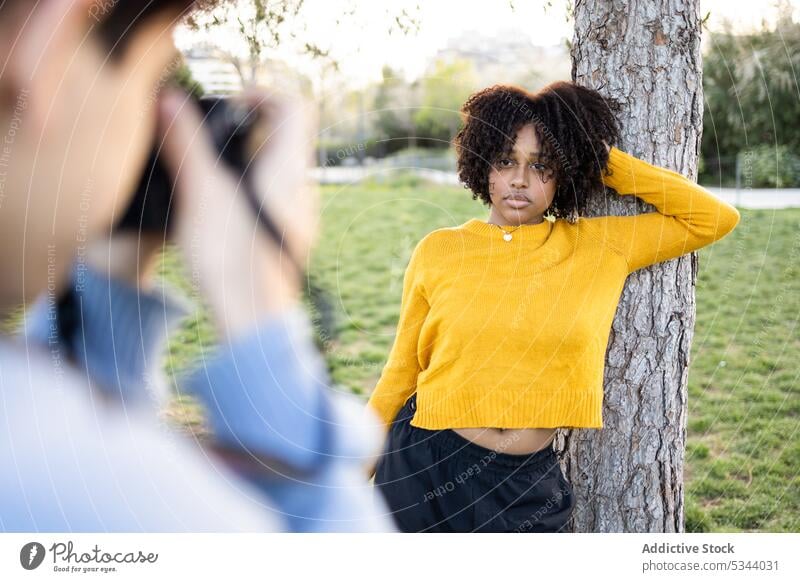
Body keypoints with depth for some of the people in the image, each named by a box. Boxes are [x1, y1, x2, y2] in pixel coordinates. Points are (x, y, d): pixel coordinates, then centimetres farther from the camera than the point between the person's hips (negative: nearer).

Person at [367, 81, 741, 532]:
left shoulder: (598, 247, 1)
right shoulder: (439, 251, -2)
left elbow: (716, 219, 1)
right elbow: (402, 370, 4)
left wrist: (607, 161, -2)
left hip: (527, 484, 1)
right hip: (424, 466, 0)